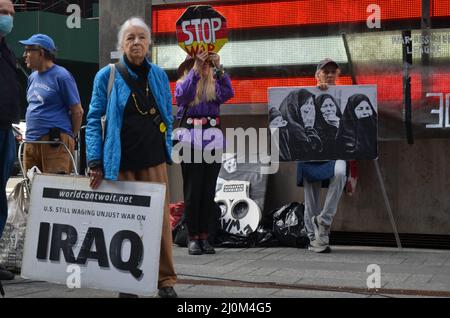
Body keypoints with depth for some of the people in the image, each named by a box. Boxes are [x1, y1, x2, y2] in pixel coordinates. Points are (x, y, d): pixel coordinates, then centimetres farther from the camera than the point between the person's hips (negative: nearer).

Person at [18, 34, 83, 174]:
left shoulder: (61, 76, -7)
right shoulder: (33, 77, 17)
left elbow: (77, 111, -6)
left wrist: (70, 138, 1)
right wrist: (29, 132, 18)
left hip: (55, 142, -8)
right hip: (31, 142, 8)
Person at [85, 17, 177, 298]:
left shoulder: (159, 75, 8)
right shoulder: (108, 76, -1)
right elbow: (95, 119, -1)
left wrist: (167, 150, 13)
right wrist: (95, 161, -7)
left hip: (153, 160, 2)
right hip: (120, 161, -2)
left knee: (161, 218, -3)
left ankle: (166, 281, 6)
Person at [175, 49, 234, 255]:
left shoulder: (214, 85, 11)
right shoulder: (183, 83, 7)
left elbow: (229, 93, -8)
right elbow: (181, 95, -16)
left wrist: (219, 68, -15)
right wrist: (196, 68, -19)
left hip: (213, 140, 3)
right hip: (191, 140, -2)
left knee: (209, 191, 4)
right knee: (192, 190, -2)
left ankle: (204, 236, 10)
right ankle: (192, 237, 2)